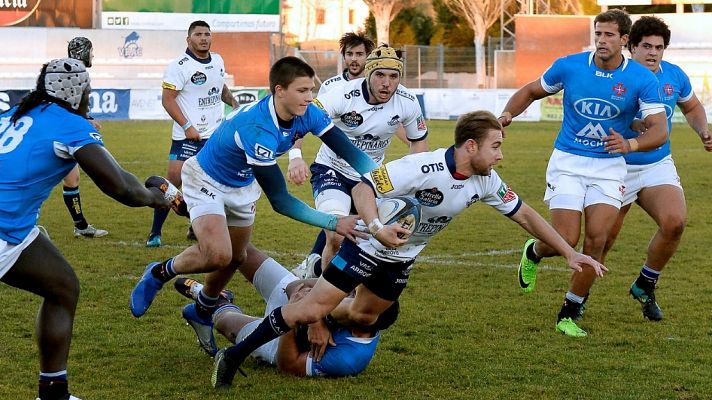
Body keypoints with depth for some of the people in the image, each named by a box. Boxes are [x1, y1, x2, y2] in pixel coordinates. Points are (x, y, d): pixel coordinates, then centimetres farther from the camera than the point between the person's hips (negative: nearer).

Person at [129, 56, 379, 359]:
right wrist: (334, 223, -42)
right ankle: (158, 274, 7)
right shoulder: (257, 129, -41)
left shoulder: (307, 114, -20)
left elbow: (349, 152, -18)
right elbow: (279, 200, -39)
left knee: (236, 257, 14)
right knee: (218, 255, -24)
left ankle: (201, 312, 42)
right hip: (207, 179, -7)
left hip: (242, 186, 7)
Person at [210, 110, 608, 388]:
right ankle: (235, 355, -4)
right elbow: (363, 188, -33)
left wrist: (569, 252, 0)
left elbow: (524, 213, 1)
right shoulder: (422, 168, -32)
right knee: (314, 309, -14)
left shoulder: (486, 180, -10)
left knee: (364, 317, 12)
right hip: (369, 245, -7)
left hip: (402, 258, 8)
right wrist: (376, 227, -51)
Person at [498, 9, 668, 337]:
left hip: (609, 167, 1)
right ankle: (533, 252, 27)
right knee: (566, 240, -11)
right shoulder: (569, 66, -6)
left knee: (596, 239, -11)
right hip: (568, 162, -1)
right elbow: (531, 91, 10)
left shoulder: (642, 80, -9)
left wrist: (630, 144, -33)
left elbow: (659, 130, -13)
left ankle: (569, 314, 6)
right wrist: (507, 114, -8)